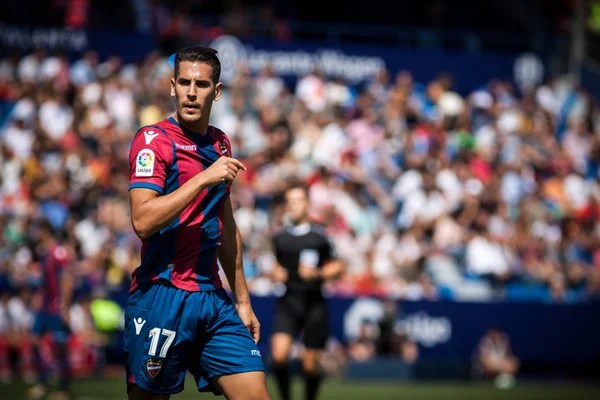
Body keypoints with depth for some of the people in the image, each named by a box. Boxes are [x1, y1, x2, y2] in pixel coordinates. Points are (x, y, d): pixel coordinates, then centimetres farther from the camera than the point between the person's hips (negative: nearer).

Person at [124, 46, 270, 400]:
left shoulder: (221, 144, 15)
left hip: (214, 298, 6)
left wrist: (242, 299, 21)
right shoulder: (154, 140, -6)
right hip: (163, 297, -6)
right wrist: (204, 178, -20)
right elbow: (143, 220, -20)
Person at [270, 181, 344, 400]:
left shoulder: (319, 235, -1)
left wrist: (318, 273, -13)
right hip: (288, 300, 2)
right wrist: (276, 273, 3)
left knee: (310, 364, 2)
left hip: (314, 302, -2)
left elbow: (338, 267, 4)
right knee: (279, 355, -17)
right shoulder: (280, 237, 9)